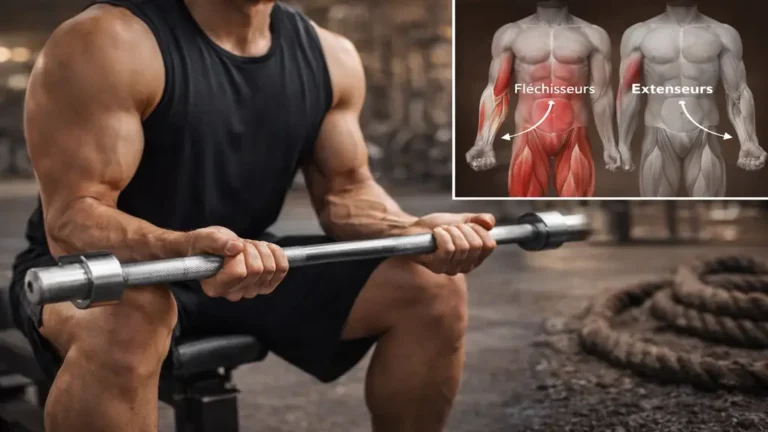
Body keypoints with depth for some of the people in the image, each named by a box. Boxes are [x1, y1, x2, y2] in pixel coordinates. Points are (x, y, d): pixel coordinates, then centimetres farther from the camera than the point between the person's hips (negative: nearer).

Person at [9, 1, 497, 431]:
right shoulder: (106, 44, -23)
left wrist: (415, 232, -20)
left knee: (432, 287, -5)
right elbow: (72, 219, -27)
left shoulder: (328, 54, -4)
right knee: (129, 319, -41)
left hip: (246, 265, 6)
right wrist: (185, 249, -47)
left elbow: (345, 190, 1)